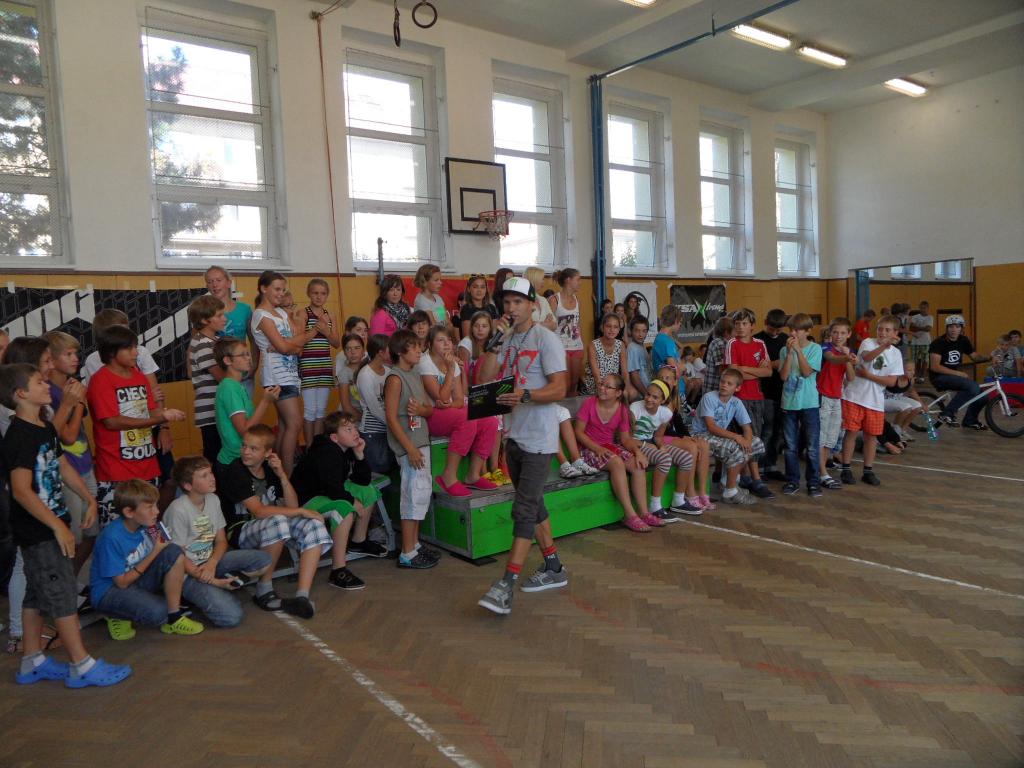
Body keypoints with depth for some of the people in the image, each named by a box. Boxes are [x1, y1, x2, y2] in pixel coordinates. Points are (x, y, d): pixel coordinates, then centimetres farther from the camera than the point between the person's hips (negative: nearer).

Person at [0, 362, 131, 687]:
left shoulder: (45, 428, 9)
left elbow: (63, 467, 19)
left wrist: (89, 499, 14)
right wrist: (57, 526, -24)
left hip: (51, 524, 10)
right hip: (37, 530, -10)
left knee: (37, 594, 17)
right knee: (63, 594, -4)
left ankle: (32, 662, 29)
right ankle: (82, 666, 4)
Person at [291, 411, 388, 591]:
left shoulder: (347, 449, 1)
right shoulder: (326, 453, -26)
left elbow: (364, 481, 2)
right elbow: (333, 490, -32)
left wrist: (359, 455, -12)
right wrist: (354, 502, -17)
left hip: (330, 493, 10)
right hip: (305, 500, -10)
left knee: (369, 491, 14)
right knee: (344, 509, -36)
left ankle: (358, 541, 29)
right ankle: (338, 571, -34)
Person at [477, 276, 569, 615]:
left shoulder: (546, 339, -9)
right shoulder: (506, 340, 11)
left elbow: (559, 388, -17)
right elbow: (485, 379, 1)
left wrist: (525, 395, -32)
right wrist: (495, 341, -8)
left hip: (538, 438, -8)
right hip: (513, 433, 8)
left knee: (524, 508, -10)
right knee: (533, 503, 16)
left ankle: (506, 586, -9)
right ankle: (553, 568, 30)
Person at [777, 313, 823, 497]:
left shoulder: (815, 348, -3)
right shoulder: (785, 350, 3)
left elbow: (807, 372, -15)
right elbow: (784, 376, -7)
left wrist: (798, 349, -17)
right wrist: (790, 352, -13)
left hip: (809, 403, -2)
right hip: (788, 403, 2)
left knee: (812, 446, 3)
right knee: (791, 446, 10)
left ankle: (814, 482, 13)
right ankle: (792, 480, 20)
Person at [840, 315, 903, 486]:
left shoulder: (896, 353, 1)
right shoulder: (867, 343, -6)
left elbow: (891, 381, -6)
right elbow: (867, 357, -29)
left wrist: (868, 375, -12)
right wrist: (884, 346, -44)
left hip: (875, 400, 3)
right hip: (854, 396, -3)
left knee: (871, 435, 9)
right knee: (851, 432, 1)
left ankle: (868, 471, 21)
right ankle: (846, 469, 12)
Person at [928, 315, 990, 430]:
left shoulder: (963, 340, 5)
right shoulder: (939, 343, -15)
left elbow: (975, 356, 14)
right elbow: (934, 366, -22)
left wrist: (989, 358, -7)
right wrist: (959, 373, -24)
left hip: (954, 376, 7)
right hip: (939, 377, -7)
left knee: (981, 396, -4)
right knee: (973, 386, -28)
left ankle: (970, 421, 21)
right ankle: (947, 414, -20)